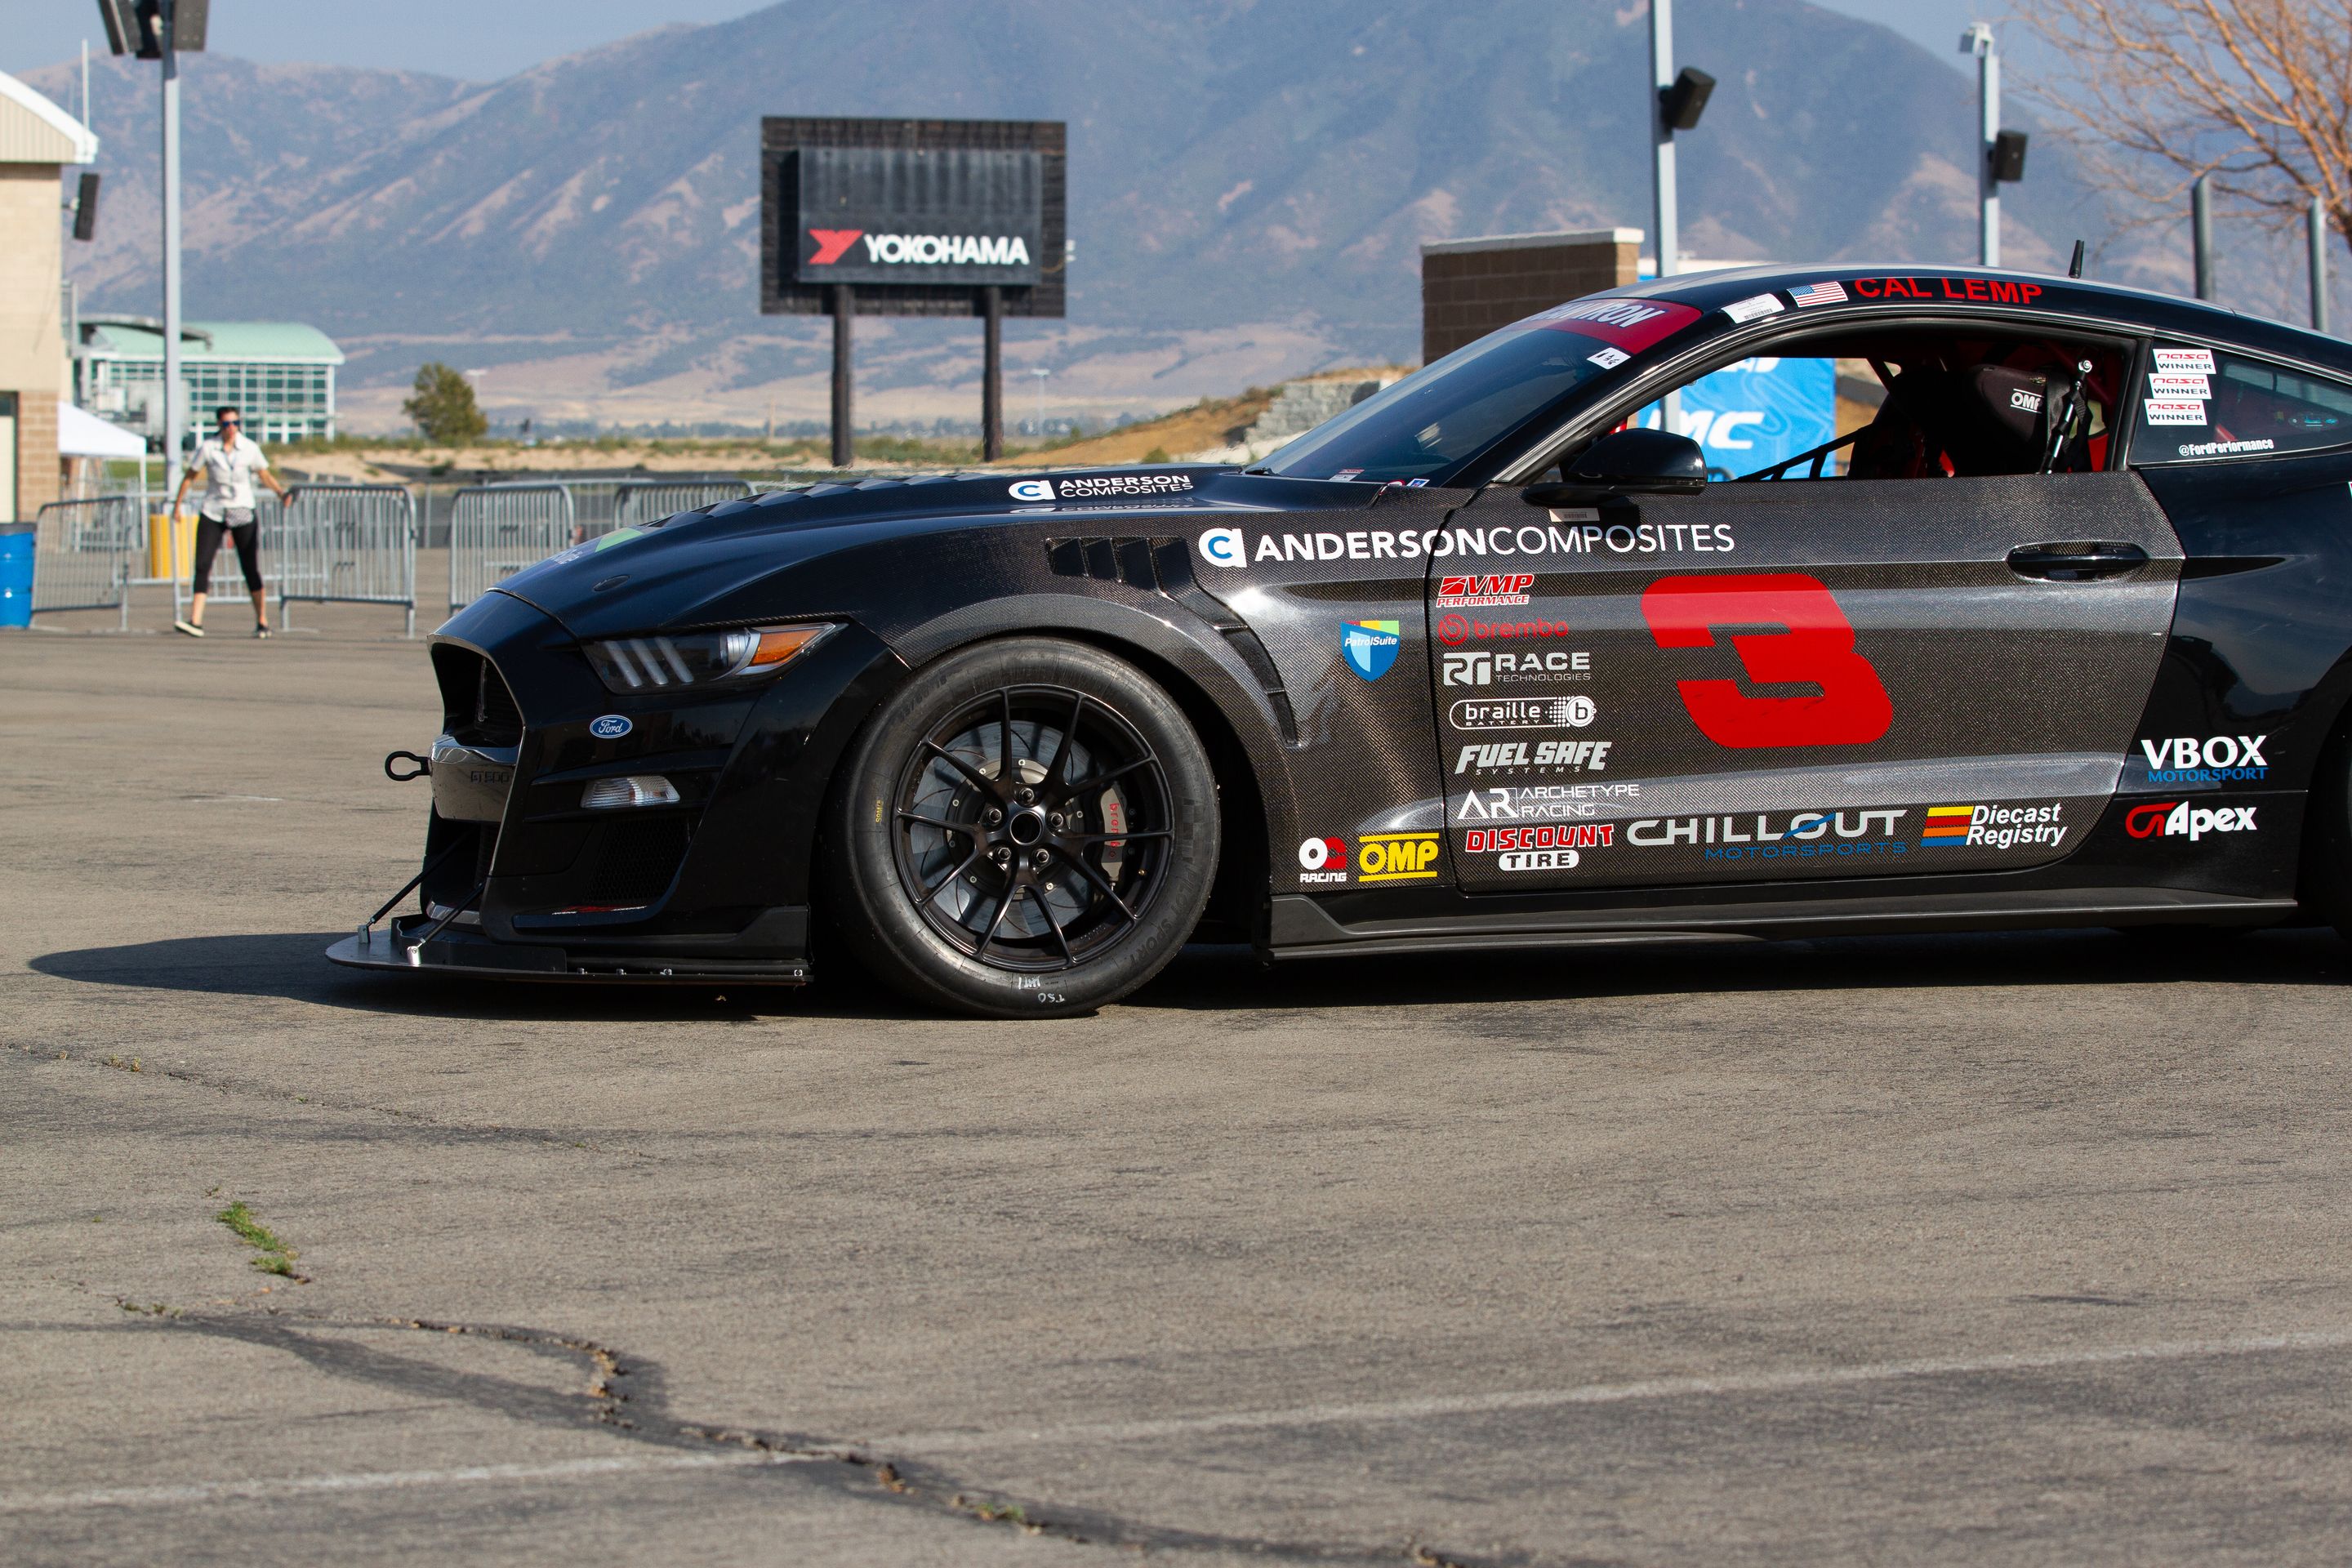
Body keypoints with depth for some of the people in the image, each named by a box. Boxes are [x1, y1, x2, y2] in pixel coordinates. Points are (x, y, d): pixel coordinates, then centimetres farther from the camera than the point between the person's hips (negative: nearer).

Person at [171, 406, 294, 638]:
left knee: (251, 568, -1)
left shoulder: (249, 449, -4)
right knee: (202, 565, -10)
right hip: (212, 512, 0)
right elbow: (189, 476, 5)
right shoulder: (207, 447, -4)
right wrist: (177, 505, 5)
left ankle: (262, 621, 10)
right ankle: (196, 621, -14)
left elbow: (265, 475, 7)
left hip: (242, 514, 0)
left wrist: (281, 492, -9)